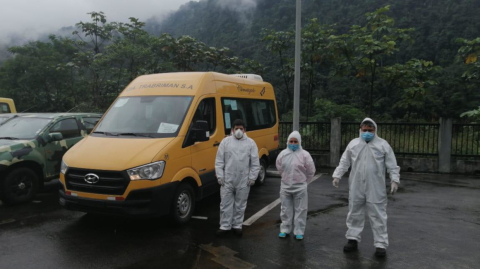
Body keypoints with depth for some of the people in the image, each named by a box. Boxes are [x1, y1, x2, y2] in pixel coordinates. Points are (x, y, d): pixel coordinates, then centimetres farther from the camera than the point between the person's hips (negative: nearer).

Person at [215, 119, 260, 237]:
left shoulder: (250, 143, 1)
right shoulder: (225, 141, 1)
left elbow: (255, 163, 2)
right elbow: (219, 161, 2)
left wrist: (252, 177, -2)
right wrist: (220, 176, -4)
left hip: (243, 181, 0)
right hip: (227, 180, 0)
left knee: (240, 205, 11)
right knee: (226, 204, 6)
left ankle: (237, 225, 25)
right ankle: (224, 226, 18)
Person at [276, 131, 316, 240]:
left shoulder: (304, 154, -9)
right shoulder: (283, 154, 0)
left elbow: (311, 171, -1)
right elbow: (279, 168, 14)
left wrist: (303, 182, 7)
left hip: (300, 188, -3)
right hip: (285, 187, 3)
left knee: (300, 210, 5)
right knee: (286, 209, 12)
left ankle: (299, 231, 16)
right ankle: (285, 229, 25)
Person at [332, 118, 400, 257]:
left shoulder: (383, 145, -1)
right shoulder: (353, 144, 5)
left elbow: (392, 165, -1)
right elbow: (344, 162, 9)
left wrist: (395, 180, -9)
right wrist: (337, 175, 4)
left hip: (375, 188, -3)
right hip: (356, 187, 3)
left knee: (378, 215, 1)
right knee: (354, 213, 12)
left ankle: (381, 244, 11)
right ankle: (353, 239, 25)